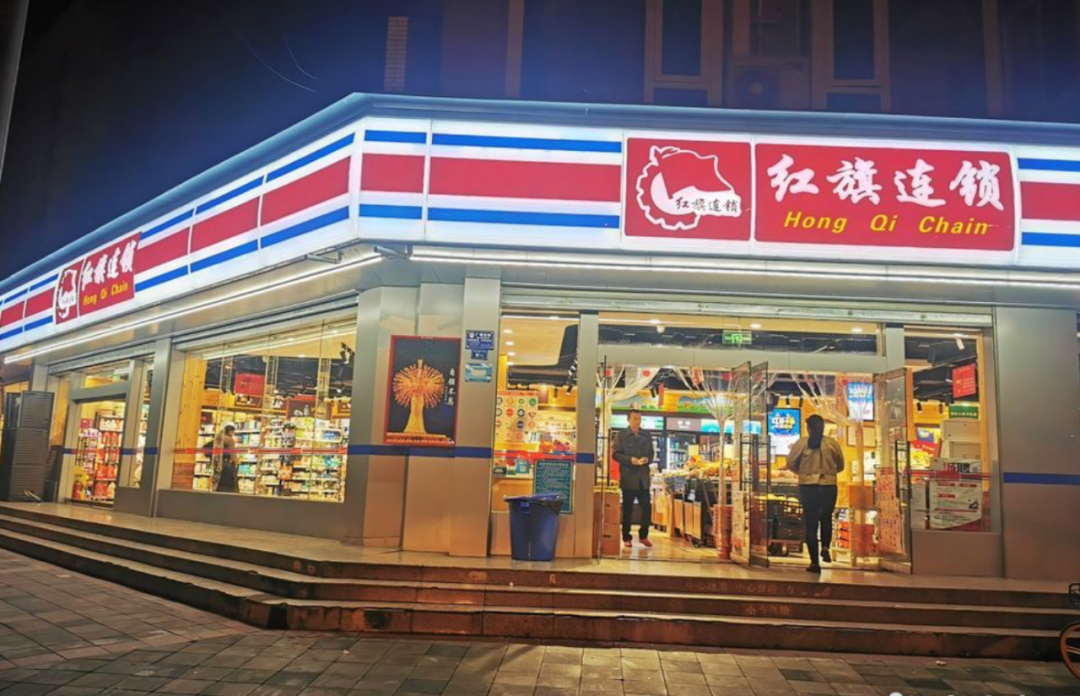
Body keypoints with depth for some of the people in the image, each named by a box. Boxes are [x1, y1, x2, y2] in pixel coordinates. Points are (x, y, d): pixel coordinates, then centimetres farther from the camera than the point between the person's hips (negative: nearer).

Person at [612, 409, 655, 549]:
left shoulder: (647, 437, 12)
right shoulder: (621, 436, 0)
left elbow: (652, 453, 14)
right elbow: (615, 454, -6)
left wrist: (647, 459, -8)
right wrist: (630, 459, -19)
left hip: (643, 477, 3)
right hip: (628, 477, -3)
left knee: (647, 507, 1)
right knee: (627, 509, 4)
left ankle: (643, 535, 18)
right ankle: (627, 538, 14)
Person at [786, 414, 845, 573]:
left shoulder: (801, 443, -5)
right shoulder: (832, 443, -2)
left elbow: (791, 464, -1)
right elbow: (840, 466, 7)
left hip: (808, 487, -1)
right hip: (829, 486, 1)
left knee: (810, 524, 6)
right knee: (826, 519, 24)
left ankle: (815, 562, 4)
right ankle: (825, 547, 4)